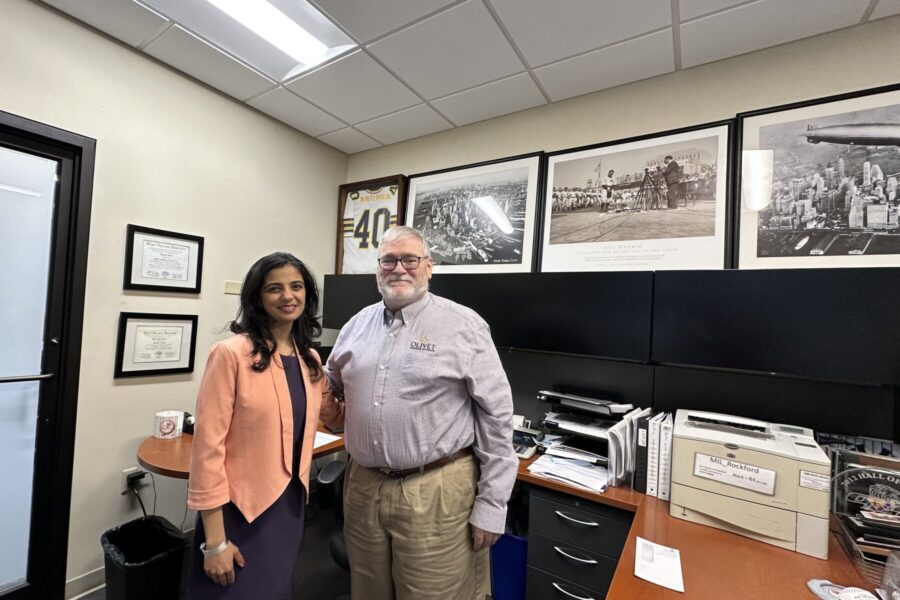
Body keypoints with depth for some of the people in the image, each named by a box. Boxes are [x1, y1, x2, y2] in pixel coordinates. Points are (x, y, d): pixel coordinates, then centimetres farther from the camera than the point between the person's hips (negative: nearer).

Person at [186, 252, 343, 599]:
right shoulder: (231, 354, -17)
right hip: (239, 511, -5)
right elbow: (208, 446, -16)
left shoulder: (310, 359, 1)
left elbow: (334, 415, 15)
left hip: (290, 504, 6)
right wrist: (215, 540, -14)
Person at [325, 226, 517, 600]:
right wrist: (335, 380, -1)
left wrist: (492, 503, -9)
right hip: (363, 486, 5)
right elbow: (333, 390, 20)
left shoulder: (463, 326, -10)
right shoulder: (358, 324, 6)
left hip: (435, 493, -5)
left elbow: (496, 417, -9)